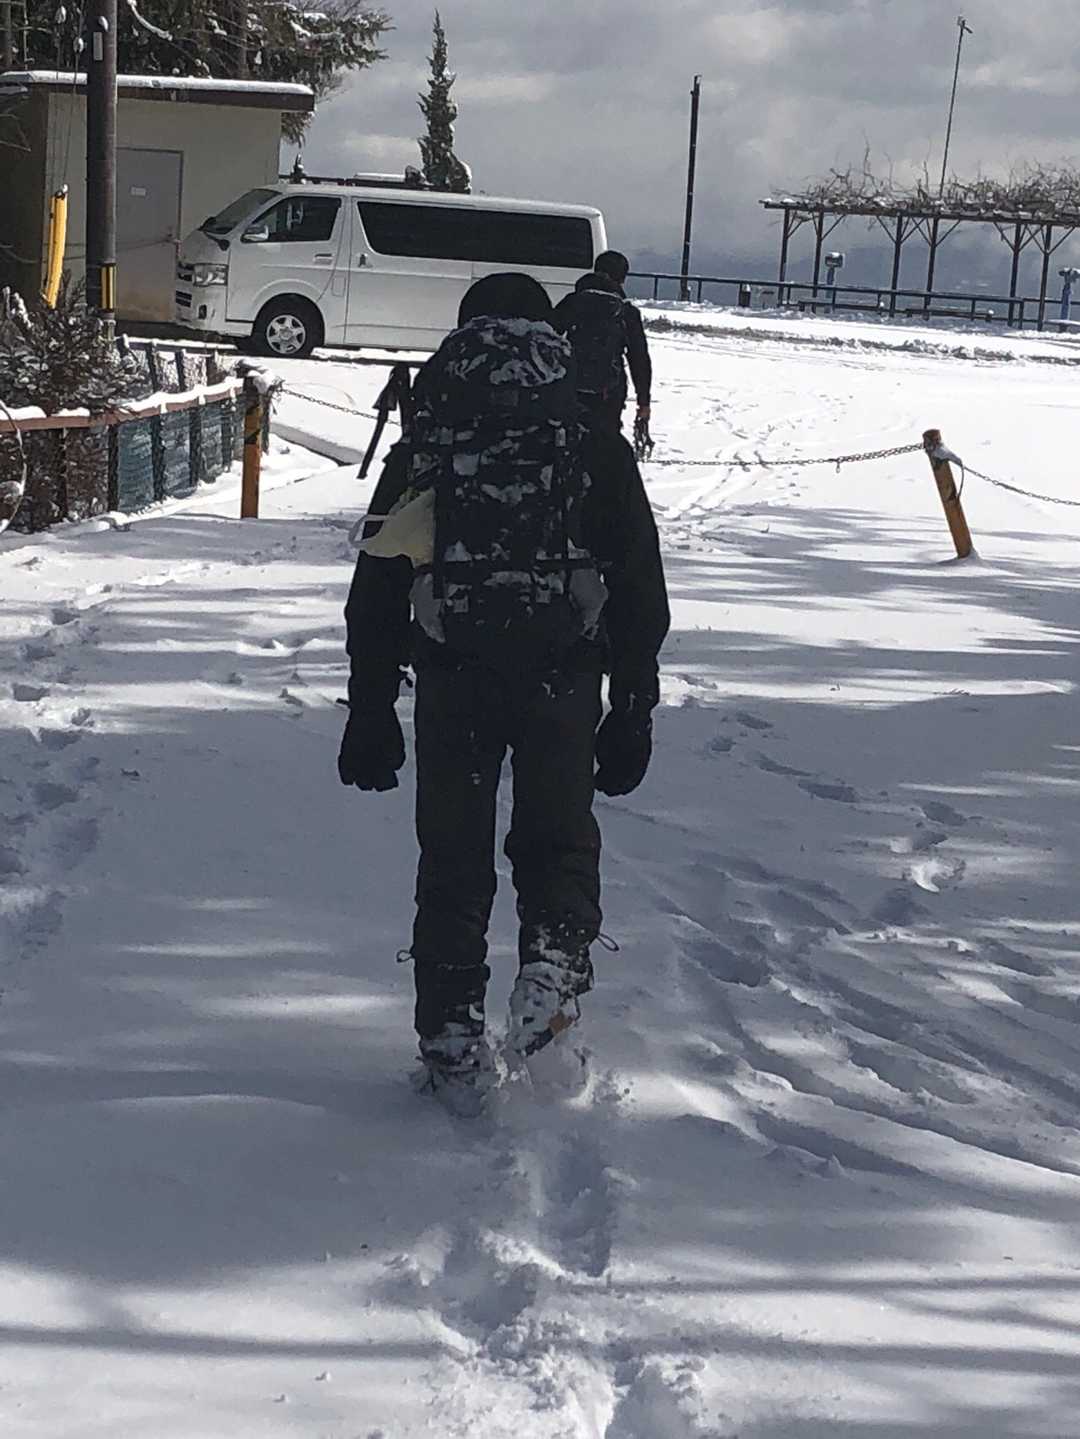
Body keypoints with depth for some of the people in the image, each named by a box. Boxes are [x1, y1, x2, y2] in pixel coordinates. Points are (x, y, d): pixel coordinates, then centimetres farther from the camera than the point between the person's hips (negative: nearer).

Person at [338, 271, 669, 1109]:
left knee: (454, 859, 11)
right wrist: (633, 711, 12)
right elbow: (641, 596, 5)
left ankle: (453, 1041, 10)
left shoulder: (421, 455, 5)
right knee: (559, 836, 20)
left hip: (452, 683, 0)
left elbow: (376, 595, 5)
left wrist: (371, 712, 11)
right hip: (565, 681, 0)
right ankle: (555, 956, -6)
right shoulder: (600, 456, 4)